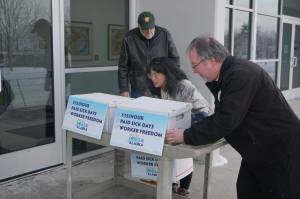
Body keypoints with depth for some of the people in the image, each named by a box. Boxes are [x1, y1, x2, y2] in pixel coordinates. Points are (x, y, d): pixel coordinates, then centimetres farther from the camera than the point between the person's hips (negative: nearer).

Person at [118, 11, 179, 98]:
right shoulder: (129, 38, -5)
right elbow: (123, 67, 0)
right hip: (138, 91, 0)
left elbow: (175, 59, 5)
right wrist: (124, 89, -3)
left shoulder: (165, 35, -3)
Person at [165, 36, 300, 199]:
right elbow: (220, 116, 9)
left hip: (283, 153, -9)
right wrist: (189, 129, -3)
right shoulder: (227, 75, 5)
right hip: (258, 152, 9)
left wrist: (186, 137, -22)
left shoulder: (241, 74, -26)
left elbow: (225, 122, -30)